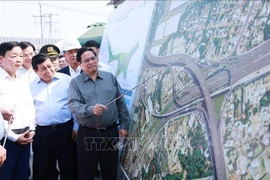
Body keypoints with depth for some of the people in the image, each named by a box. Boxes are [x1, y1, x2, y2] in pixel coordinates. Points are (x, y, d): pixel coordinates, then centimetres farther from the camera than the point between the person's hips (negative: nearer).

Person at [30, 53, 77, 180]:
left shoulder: (66, 79, -1)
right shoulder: (31, 86, 6)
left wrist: (76, 126, -1)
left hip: (65, 129, -1)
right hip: (41, 132, 2)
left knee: (67, 166, 9)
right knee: (41, 169, 11)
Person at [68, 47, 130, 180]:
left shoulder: (110, 77, 6)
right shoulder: (75, 82, -1)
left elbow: (121, 103, 8)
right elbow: (73, 105, -16)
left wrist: (124, 125, 4)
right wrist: (91, 109, -33)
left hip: (111, 132, 2)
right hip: (87, 134, -2)